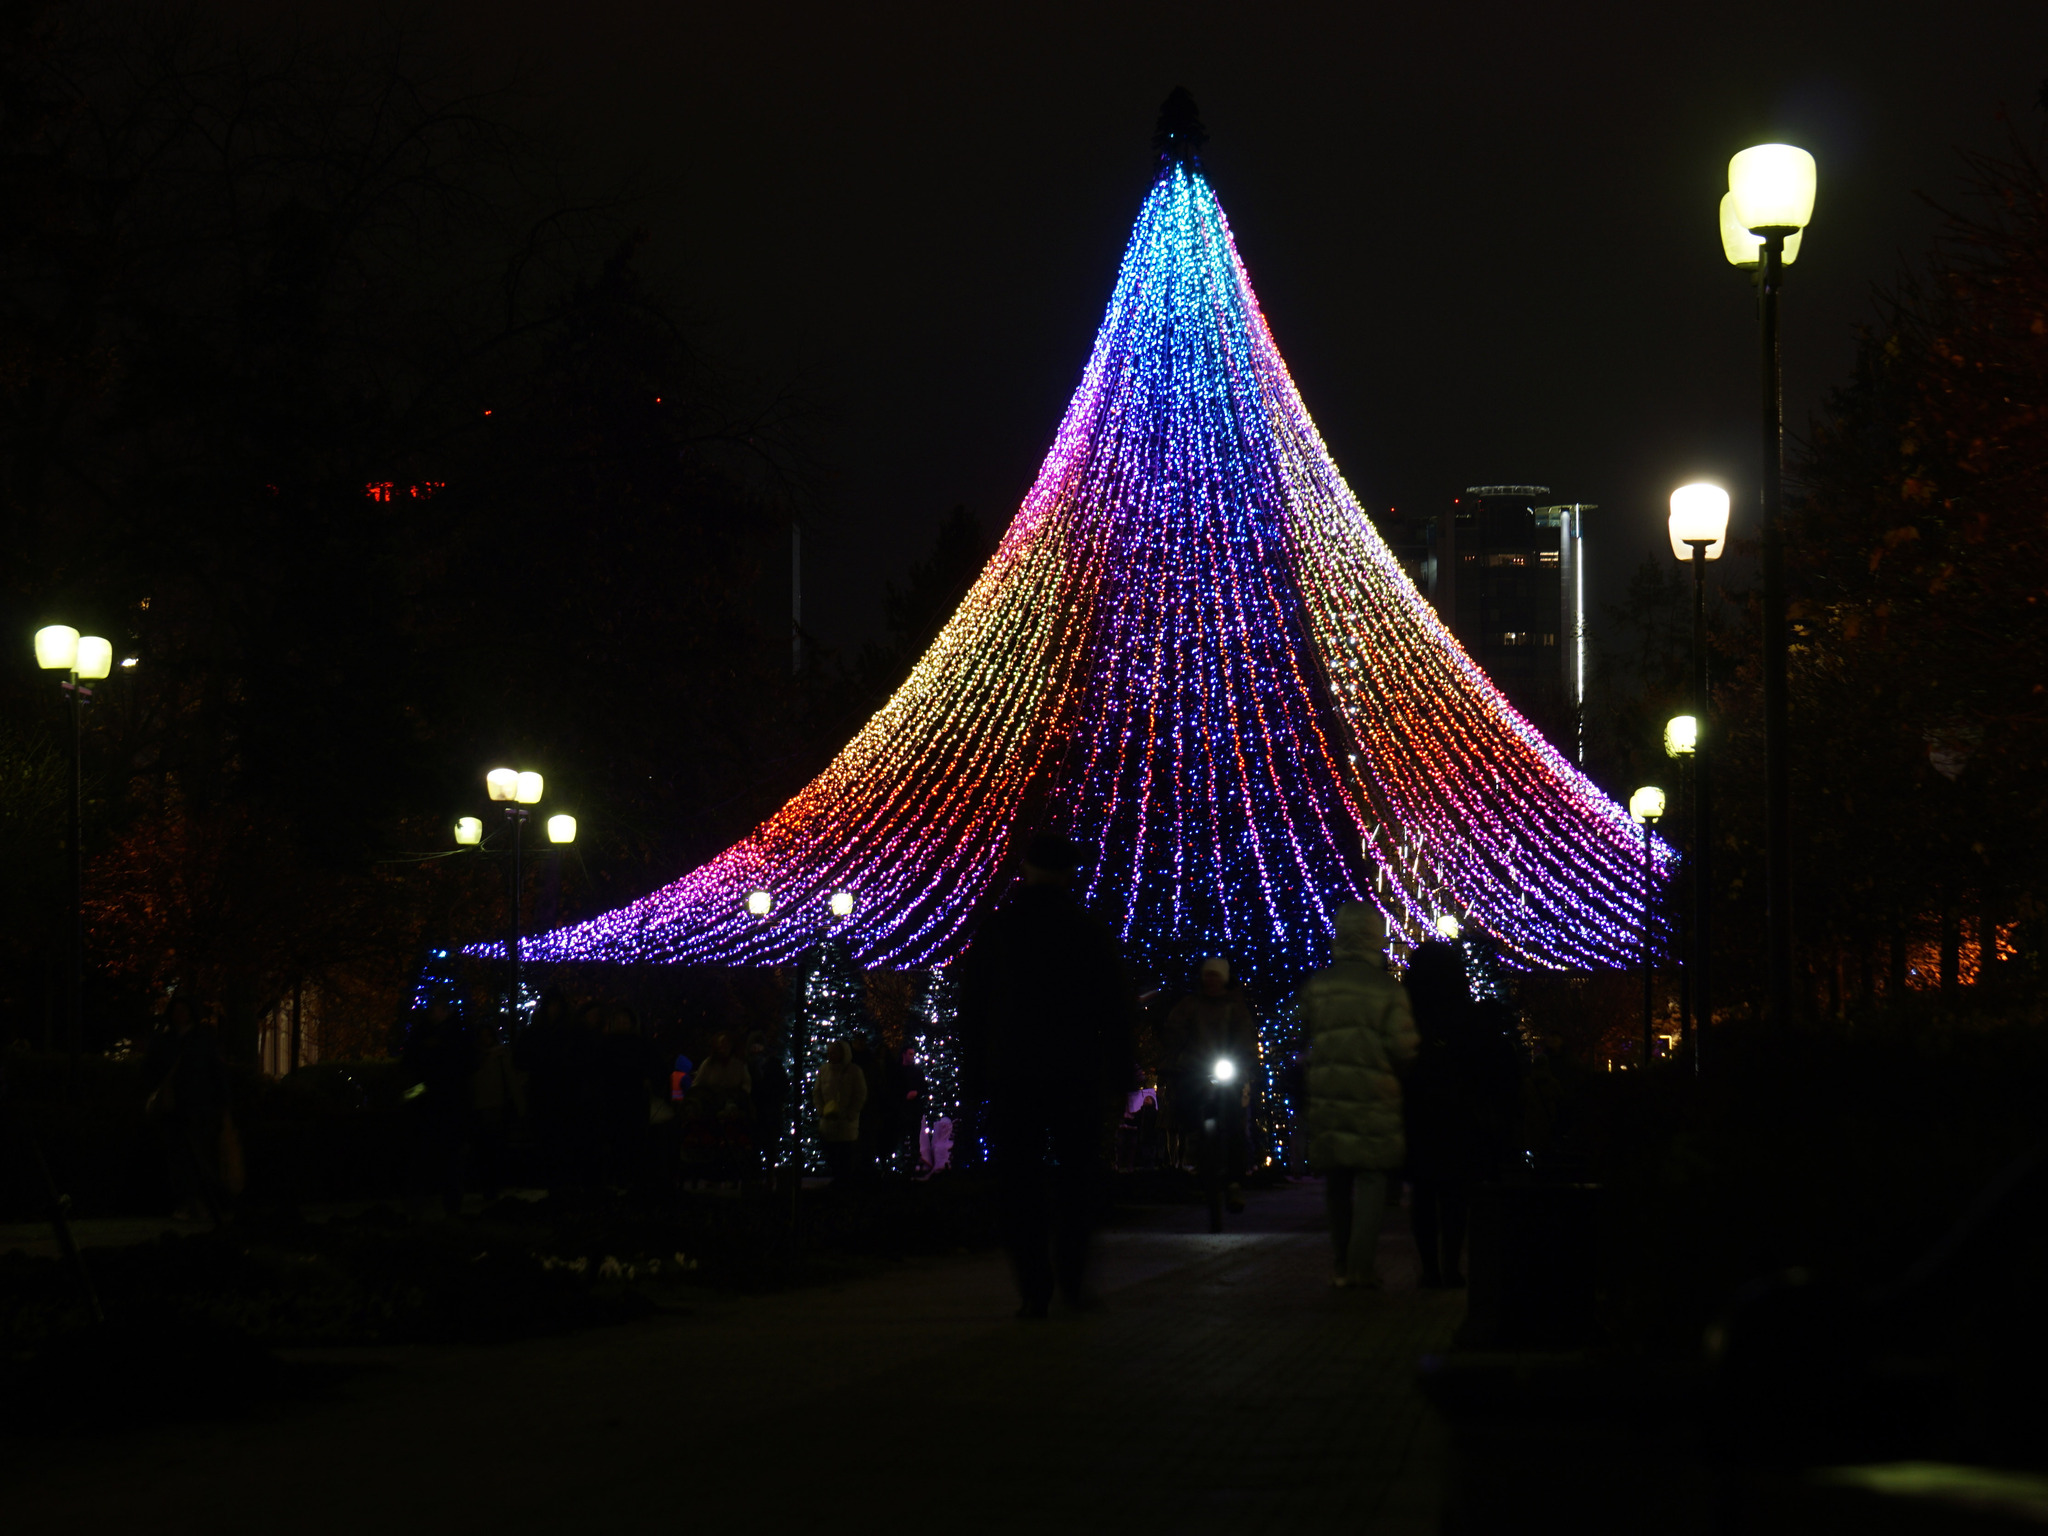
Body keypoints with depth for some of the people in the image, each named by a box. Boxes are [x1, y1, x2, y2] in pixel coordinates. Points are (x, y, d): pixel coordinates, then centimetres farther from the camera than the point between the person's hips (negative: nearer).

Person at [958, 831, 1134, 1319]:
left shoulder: (994, 931, 2)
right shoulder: (1090, 932, 1)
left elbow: (970, 1011, 4)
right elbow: (1117, 1012, 2)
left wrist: (975, 1081, 9)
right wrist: (1117, 1083, 7)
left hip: (1011, 1078, 0)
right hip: (1078, 1077, 0)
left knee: (1019, 1184, 2)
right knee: (1075, 1177, 12)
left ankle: (1034, 1288, -4)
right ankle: (1072, 1278, 5)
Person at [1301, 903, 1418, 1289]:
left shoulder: (1317, 986, 1)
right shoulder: (1389, 991, -7)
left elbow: (1304, 1036, 8)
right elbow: (1403, 1048, -9)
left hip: (1327, 1094, 3)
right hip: (1375, 1096, -3)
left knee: (1337, 1182, 11)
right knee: (1371, 1176, 1)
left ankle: (1343, 1265, 15)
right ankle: (1363, 1264, -8)